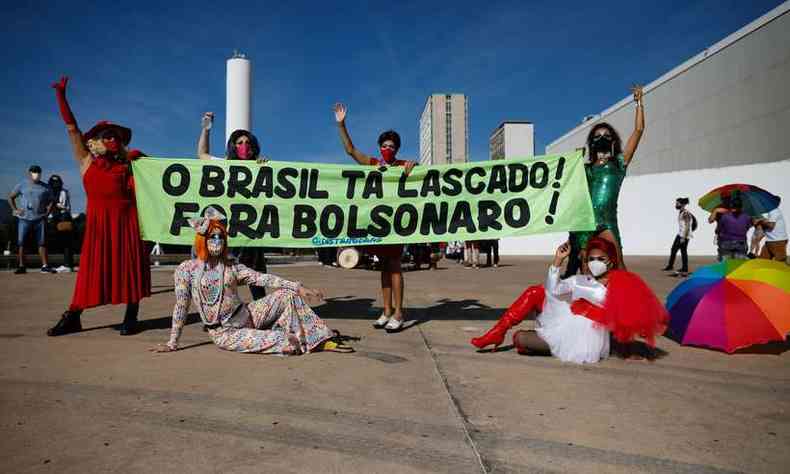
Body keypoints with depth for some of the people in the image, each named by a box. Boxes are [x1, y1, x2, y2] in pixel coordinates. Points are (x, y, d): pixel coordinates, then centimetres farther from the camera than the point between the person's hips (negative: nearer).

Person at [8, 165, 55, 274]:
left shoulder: (45, 187, 9)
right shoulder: (22, 185, 6)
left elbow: (51, 200, 17)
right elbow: (10, 197, 14)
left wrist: (47, 212, 4)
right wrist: (15, 209, 3)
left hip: (40, 219, 1)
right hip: (24, 219, 0)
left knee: (42, 243, -1)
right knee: (21, 243, 0)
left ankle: (45, 266, 1)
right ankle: (21, 266, 6)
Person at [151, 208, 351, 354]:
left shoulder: (232, 267, 6)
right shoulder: (186, 269, -3)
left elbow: (262, 278, -3)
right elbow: (181, 306, -2)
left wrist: (297, 287, -13)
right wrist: (172, 343, -2)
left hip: (247, 315, 4)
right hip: (223, 332, -4)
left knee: (287, 295, -12)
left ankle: (322, 340, -10)